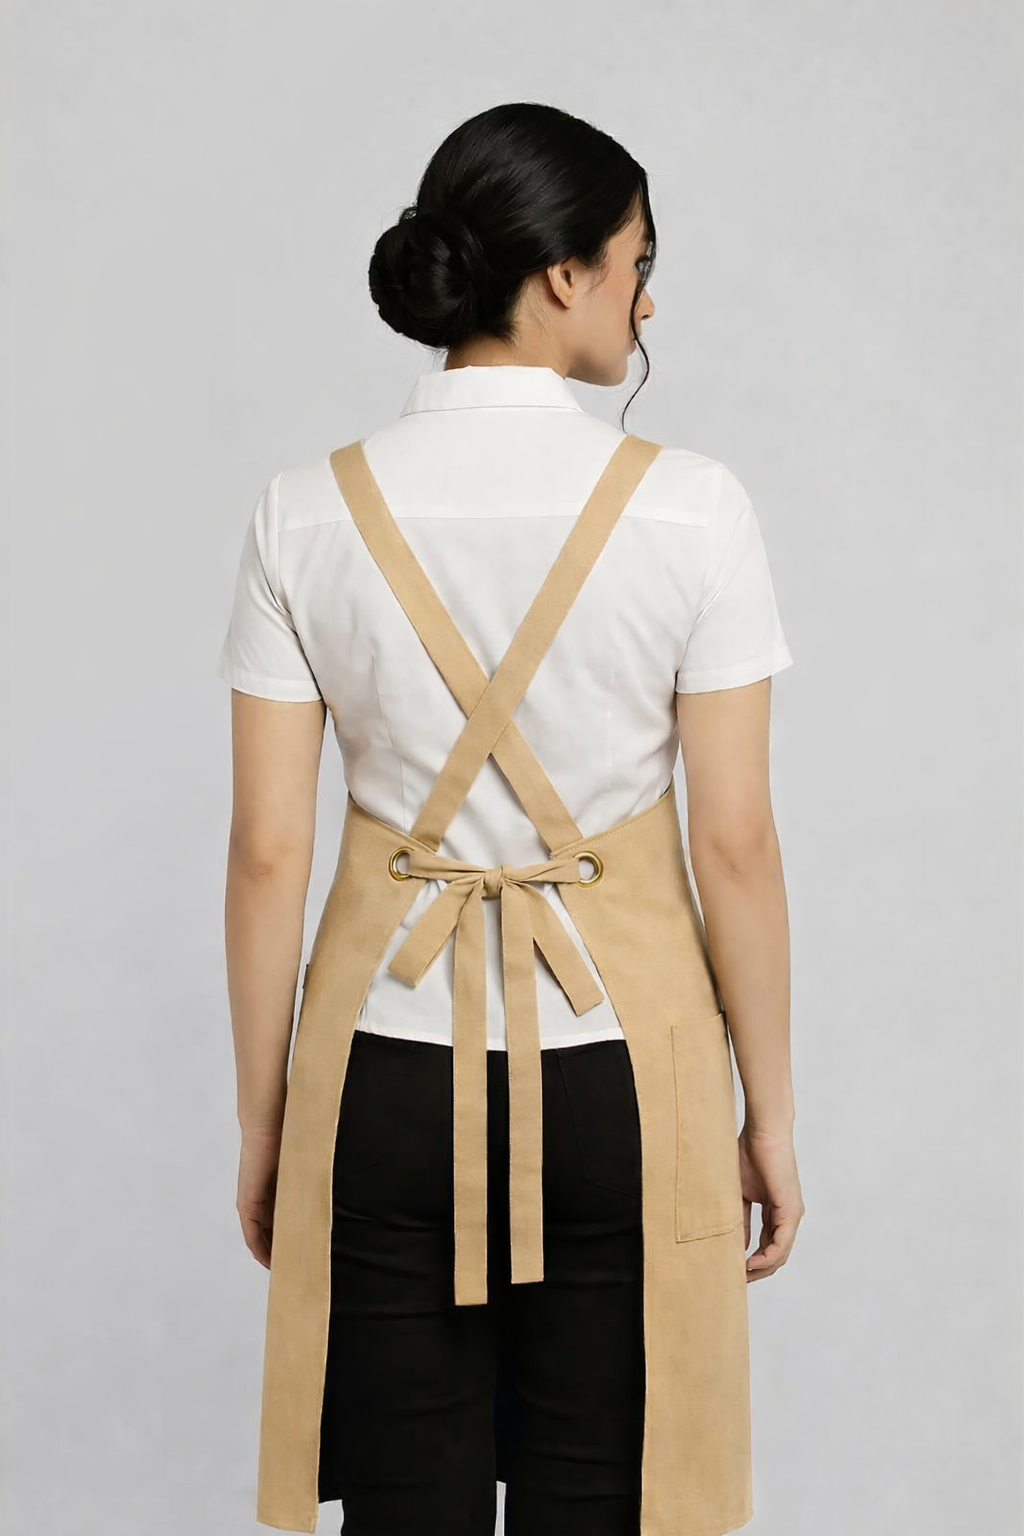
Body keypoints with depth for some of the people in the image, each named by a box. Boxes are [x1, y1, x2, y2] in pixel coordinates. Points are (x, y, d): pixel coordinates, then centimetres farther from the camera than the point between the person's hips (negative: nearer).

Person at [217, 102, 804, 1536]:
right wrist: (771, 1114, 4)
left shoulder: (310, 513, -5)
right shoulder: (689, 507, -10)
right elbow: (738, 845, -8)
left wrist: (262, 1120, 7)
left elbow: (268, 852, -3)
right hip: (614, 1062, -1)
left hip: (391, 1062, 2)